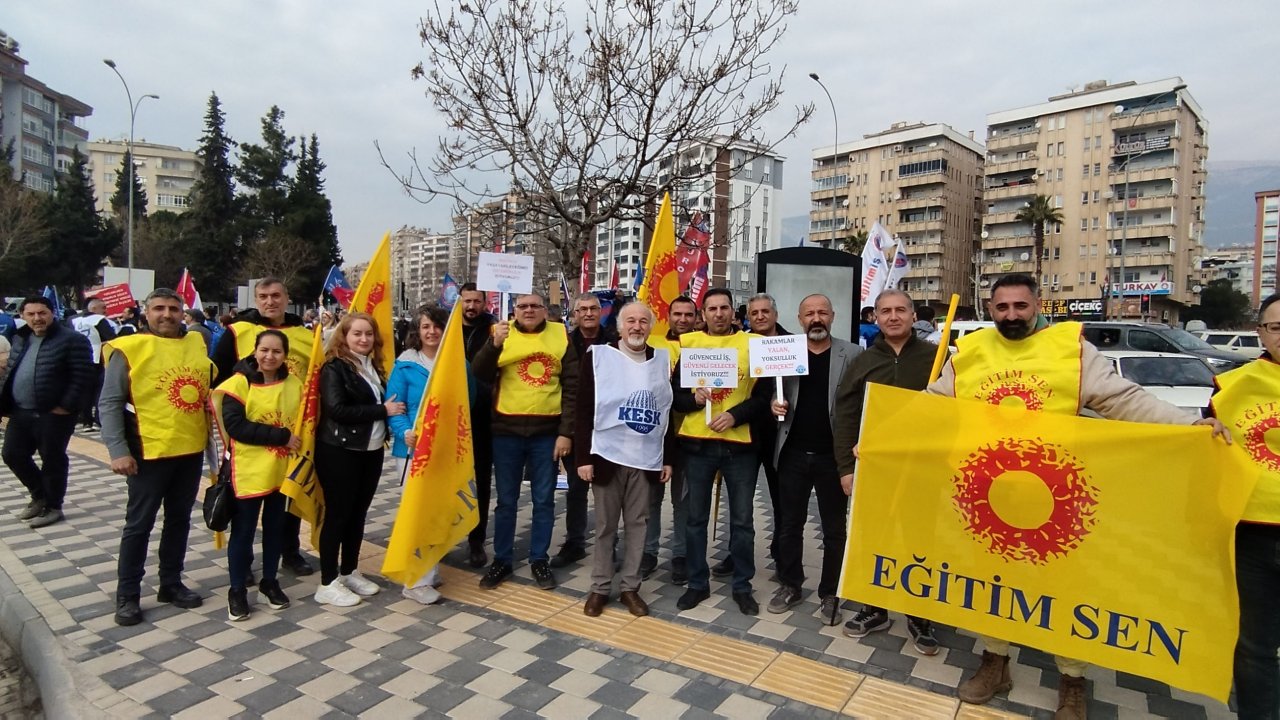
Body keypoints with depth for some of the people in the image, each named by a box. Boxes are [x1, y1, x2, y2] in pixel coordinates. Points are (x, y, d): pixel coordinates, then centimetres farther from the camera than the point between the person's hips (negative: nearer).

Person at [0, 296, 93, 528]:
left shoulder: (71, 339, -11)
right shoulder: (19, 339, 12)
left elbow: (82, 377, -15)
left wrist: (66, 406, -17)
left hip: (54, 414, -7)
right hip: (21, 412, 7)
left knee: (52, 460, 3)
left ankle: (53, 507, 18)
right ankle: (40, 495, 32)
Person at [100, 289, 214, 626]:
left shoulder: (196, 344, 7)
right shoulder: (128, 349, -7)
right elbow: (109, 403, -8)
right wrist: (118, 450, -15)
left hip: (192, 450, 5)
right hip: (149, 452, -5)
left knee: (179, 519, 14)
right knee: (139, 524, 4)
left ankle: (171, 583, 28)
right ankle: (127, 595, 17)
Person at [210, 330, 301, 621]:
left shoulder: (295, 384, 2)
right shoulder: (239, 383, -10)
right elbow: (235, 426, -18)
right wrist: (281, 436, -20)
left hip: (283, 470, 4)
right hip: (249, 470, -4)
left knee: (275, 528, 16)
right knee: (243, 531, 6)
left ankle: (269, 581, 31)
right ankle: (237, 590, 20)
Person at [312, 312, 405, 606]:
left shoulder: (373, 366, 12)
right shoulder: (334, 368, -10)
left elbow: (385, 402, 22)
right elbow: (337, 410, -21)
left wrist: (391, 409, 1)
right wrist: (382, 410, -18)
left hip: (371, 451, 7)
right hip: (339, 452, -7)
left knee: (358, 513, 14)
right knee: (337, 515, 0)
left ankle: (350, 572, 27)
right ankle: (328, 583, 10)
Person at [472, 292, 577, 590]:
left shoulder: (560, 335, 2)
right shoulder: (502, 333, 2)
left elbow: (572, 386, 0)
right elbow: (480, 374, -8)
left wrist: (566, 431, -6)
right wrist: (494, 344, -25)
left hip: (547, 431, 0)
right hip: (507, 430, 0)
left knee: (544, 500, 10)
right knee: (506, 500, 11)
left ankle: (539, 560, 24)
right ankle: (501, 560, 25)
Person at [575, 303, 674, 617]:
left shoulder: (663, 360, 6)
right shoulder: (598, 356, -4)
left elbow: (669, 411, 9)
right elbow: (583, 410, -5)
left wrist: (668, 458, 6)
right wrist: (583, 456, -10)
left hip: (647, 458, 3)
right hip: (607, 456, -2)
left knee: (638, 524, 10)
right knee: (605, 525, 9)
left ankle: (630, 587, 23)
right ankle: (600, 587, 22)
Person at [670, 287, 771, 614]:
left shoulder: (752, 344, 1)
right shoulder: (688, 343, 3)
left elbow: (764, 396, -2)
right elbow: (674, 394, 4)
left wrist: (735, 415, -16)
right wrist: (693, 398, -16)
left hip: (739, 443, -1)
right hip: (697, 443, 1)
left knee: (742, 520, 9)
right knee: (696, 518, 10)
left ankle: (742, 586, 25)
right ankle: (698, 583, 26)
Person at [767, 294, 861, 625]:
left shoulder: (852, 354, -2)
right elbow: (772, 393, 9)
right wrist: (774, 404, -14)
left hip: (833, 455, -2)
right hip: (793, 454, 2)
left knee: (834, 529, 9)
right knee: (789, 525, 12)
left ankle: (830, 593, 24)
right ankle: (790, 585, 28)